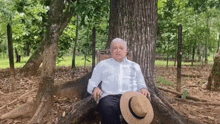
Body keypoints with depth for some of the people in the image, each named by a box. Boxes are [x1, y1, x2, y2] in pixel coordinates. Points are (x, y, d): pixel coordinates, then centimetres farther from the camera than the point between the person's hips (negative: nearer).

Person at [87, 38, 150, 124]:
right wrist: (94, 89, -4)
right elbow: (91, 84, 21)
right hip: (109, 96, -1)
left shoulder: (135, 66, 29)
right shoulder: (102, 65, 24)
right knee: (107, 109, -39)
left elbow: (141, 85, 25)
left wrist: (143, 89, -1)